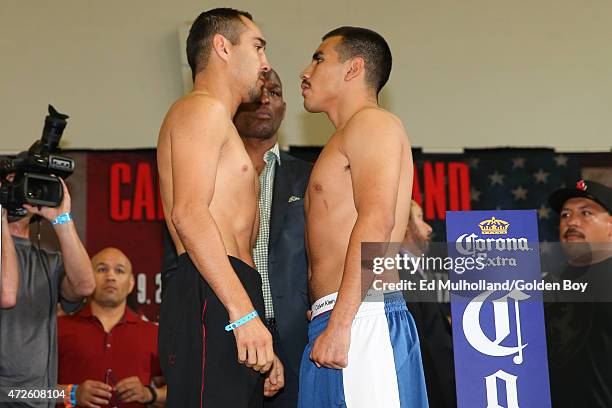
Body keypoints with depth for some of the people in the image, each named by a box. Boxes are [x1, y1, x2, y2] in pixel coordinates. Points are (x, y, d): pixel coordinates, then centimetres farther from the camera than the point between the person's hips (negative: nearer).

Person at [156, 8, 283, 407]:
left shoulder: (218, 123, 31)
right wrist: (244, 313, -22)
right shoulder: (203, 109, 1)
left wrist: (263, 348, 21)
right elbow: (189, 213, -15)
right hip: (210, 300, -10)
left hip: (227, 302, 10)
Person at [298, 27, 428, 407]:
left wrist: (339, 323, -22)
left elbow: (376, 222, -16)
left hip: (362, 319, -9)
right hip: (336, 320, 9)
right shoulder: (348, 139, 29)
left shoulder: (372, 122, -1)